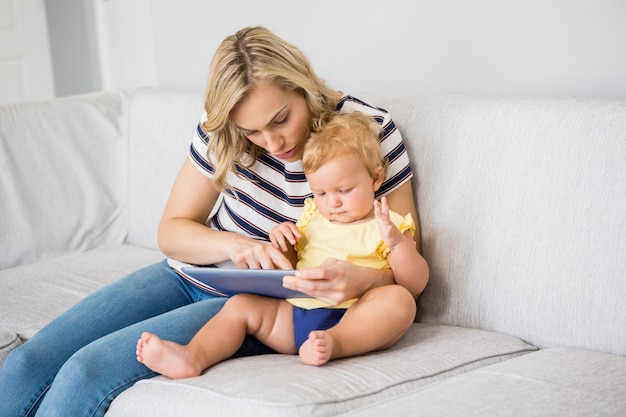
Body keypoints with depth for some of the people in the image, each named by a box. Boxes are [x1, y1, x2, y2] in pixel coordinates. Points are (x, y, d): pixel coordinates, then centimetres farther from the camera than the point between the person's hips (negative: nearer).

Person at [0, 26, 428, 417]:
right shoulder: (222, 133, -4)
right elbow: (173, 230, 4)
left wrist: (363, 280, -35)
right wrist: (232, 244, -19)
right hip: (193, 274, 5)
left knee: (88, 371, -23)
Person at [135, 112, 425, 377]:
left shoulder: (386, 226, 6)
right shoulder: (311, 219, 21)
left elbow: (412, 280, -3)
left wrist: (397, 241, -20)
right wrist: (281, 242, 6)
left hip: (354, 321, -5)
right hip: (295, 313, 5)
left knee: (400, 300, -32)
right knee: (241, 304, -8)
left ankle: (333, 343, -51)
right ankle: (192, 357, -31)